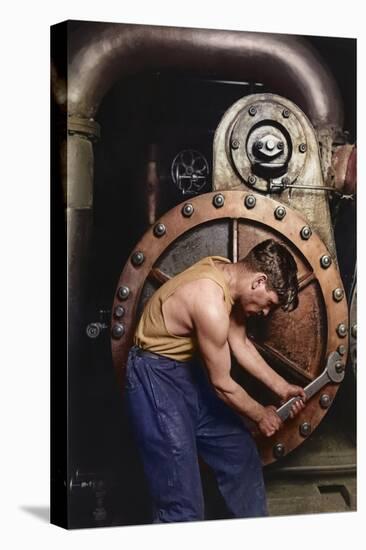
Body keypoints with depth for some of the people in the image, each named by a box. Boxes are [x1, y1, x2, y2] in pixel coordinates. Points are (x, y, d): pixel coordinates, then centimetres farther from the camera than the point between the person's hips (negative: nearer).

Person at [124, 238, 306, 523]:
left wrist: (281, 387, 8)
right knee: (183, 501, -7)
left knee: (242, 455, 15)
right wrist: (261, 415, -2)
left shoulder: (226, 273, -3)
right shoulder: (211, 305, -31)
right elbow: (222, 385, -18)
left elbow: (241, 343, 10)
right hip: (156, 377, -10)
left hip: (190, 368, 10)